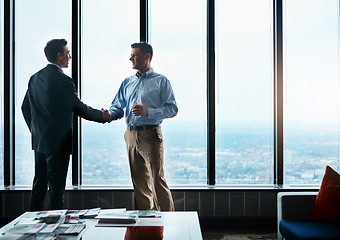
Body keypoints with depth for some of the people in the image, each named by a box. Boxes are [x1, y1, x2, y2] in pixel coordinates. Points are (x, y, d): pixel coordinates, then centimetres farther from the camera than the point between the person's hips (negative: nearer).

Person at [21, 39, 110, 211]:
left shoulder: (35, 78, 8)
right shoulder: (63, 80, -16)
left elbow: (25, 108, 15)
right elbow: (79, 109, -12)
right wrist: (101, 116, 3)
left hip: (39, 141, 8)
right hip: (58, 142, -8)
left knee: (39, 185, 17)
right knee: (56, 188, 1)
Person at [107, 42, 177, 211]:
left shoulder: (161, 81, 2)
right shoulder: (127, 83, 18)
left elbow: (172, 109, -6)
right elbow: (118, 107, 15)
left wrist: (148, 112, -18)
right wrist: (107, 115, -7)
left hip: (151, 135, -5)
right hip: (131, 135, 5)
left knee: (157, 179, -9)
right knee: (139, 181, 10)